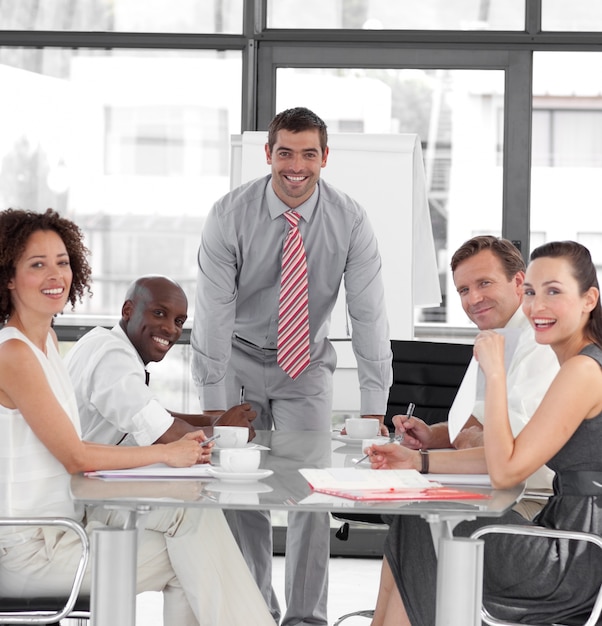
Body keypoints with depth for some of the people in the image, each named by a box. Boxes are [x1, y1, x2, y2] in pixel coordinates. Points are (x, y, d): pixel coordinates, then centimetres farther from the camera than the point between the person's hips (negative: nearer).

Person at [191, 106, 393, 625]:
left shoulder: (349, 221, -17)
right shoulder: (231, 216, -20)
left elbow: (370, 316, -18)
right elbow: (213, 314, -20)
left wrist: (374, 412, -24)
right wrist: (215, 408, -26)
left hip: (307, 362, 0)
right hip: (240, 357, 0)